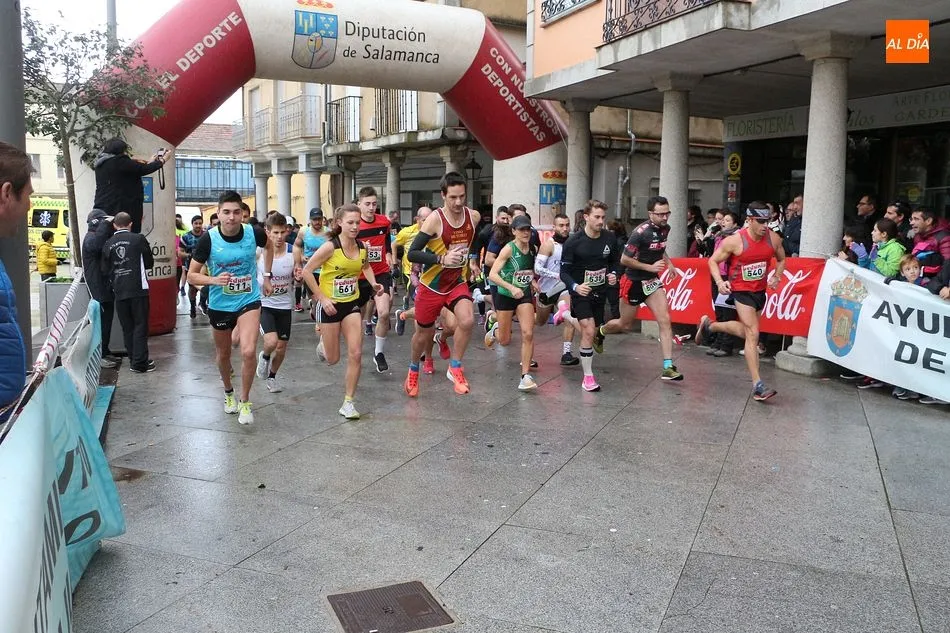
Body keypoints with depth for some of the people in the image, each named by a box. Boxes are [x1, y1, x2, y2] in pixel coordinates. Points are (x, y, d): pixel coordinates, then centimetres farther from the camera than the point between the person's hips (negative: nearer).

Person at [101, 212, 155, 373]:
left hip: (119, 292, 3)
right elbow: (150, 263, 3)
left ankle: (134, 360, 16)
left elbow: (105, 271, 6)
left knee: (127, 327, 11)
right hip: (138, 289, -3)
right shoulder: (139, 239, -4)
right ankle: (140, 362, -2)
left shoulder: (108, 244, 4)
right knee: (140, 326, 1)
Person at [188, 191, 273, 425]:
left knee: (248, 352, -19)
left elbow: (269, 246, 13)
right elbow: (192, 275, -9)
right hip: (219, 305, 1)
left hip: (249, 301, -1)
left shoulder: (254, 234, -13)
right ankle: (228, 393, 48)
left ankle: (245, 402, 3)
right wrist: (214, 280, -28)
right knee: (223, 353, 19)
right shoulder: (208, 239, -17)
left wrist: (267, 276, 10)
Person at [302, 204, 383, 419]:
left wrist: (373, 283, 1)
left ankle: (348, 402, 7)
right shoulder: (330, 247, -19)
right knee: (332, 359, 7)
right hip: (331, 305, -4)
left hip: (352, 304, 4)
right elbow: (307, 271, -14)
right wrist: (322, 298, -17)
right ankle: (323, 341, 45)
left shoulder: (363, 247, -4)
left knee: (355, 354, -6)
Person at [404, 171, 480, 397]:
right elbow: (412, 253, -25)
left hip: (457, 282, 3)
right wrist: (442, 259, -35)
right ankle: (413, 370, 42)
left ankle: (455, 368, -4)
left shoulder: (474, 217, -5)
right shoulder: (434, 220, -21)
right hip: (432, 285, -3)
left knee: (467, 321, -24)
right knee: (424, 334, 12)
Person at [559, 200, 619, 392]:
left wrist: (613, 274, -8)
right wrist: (575, 287, -29)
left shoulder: (610, 238, -3)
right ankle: (588, 377, -7)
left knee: (594, 331, 14)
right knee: (589, 331, -17)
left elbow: (615, 261, 13)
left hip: (600, 292, 5)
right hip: (580, 293, -5)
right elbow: (564, 272, -11)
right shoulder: (573, 242, -15)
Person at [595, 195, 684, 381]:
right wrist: (650, 267, -22)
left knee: (665, 321, -9)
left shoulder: (665, 228, 0)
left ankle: (668, 367, -8)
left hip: (652, 282, 6)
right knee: (626, 325, 11)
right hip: (634, 282, -6)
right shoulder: (641, 232, -22)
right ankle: (599, 332, 43)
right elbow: (624, 260, -19)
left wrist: (669, 263, 8)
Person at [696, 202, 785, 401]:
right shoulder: (735, 241, -19)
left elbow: (781, 260, 13)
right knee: (753, 335, -13)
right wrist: (719, 282, -24)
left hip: (760, 290, 6)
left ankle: (708, 326, 46)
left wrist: (776, 277, -6)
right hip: (741, 290, -6)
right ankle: (757, 386, -12)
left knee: (745, 330, 21)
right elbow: (713, 261, -8)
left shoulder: (773, 239, -6)